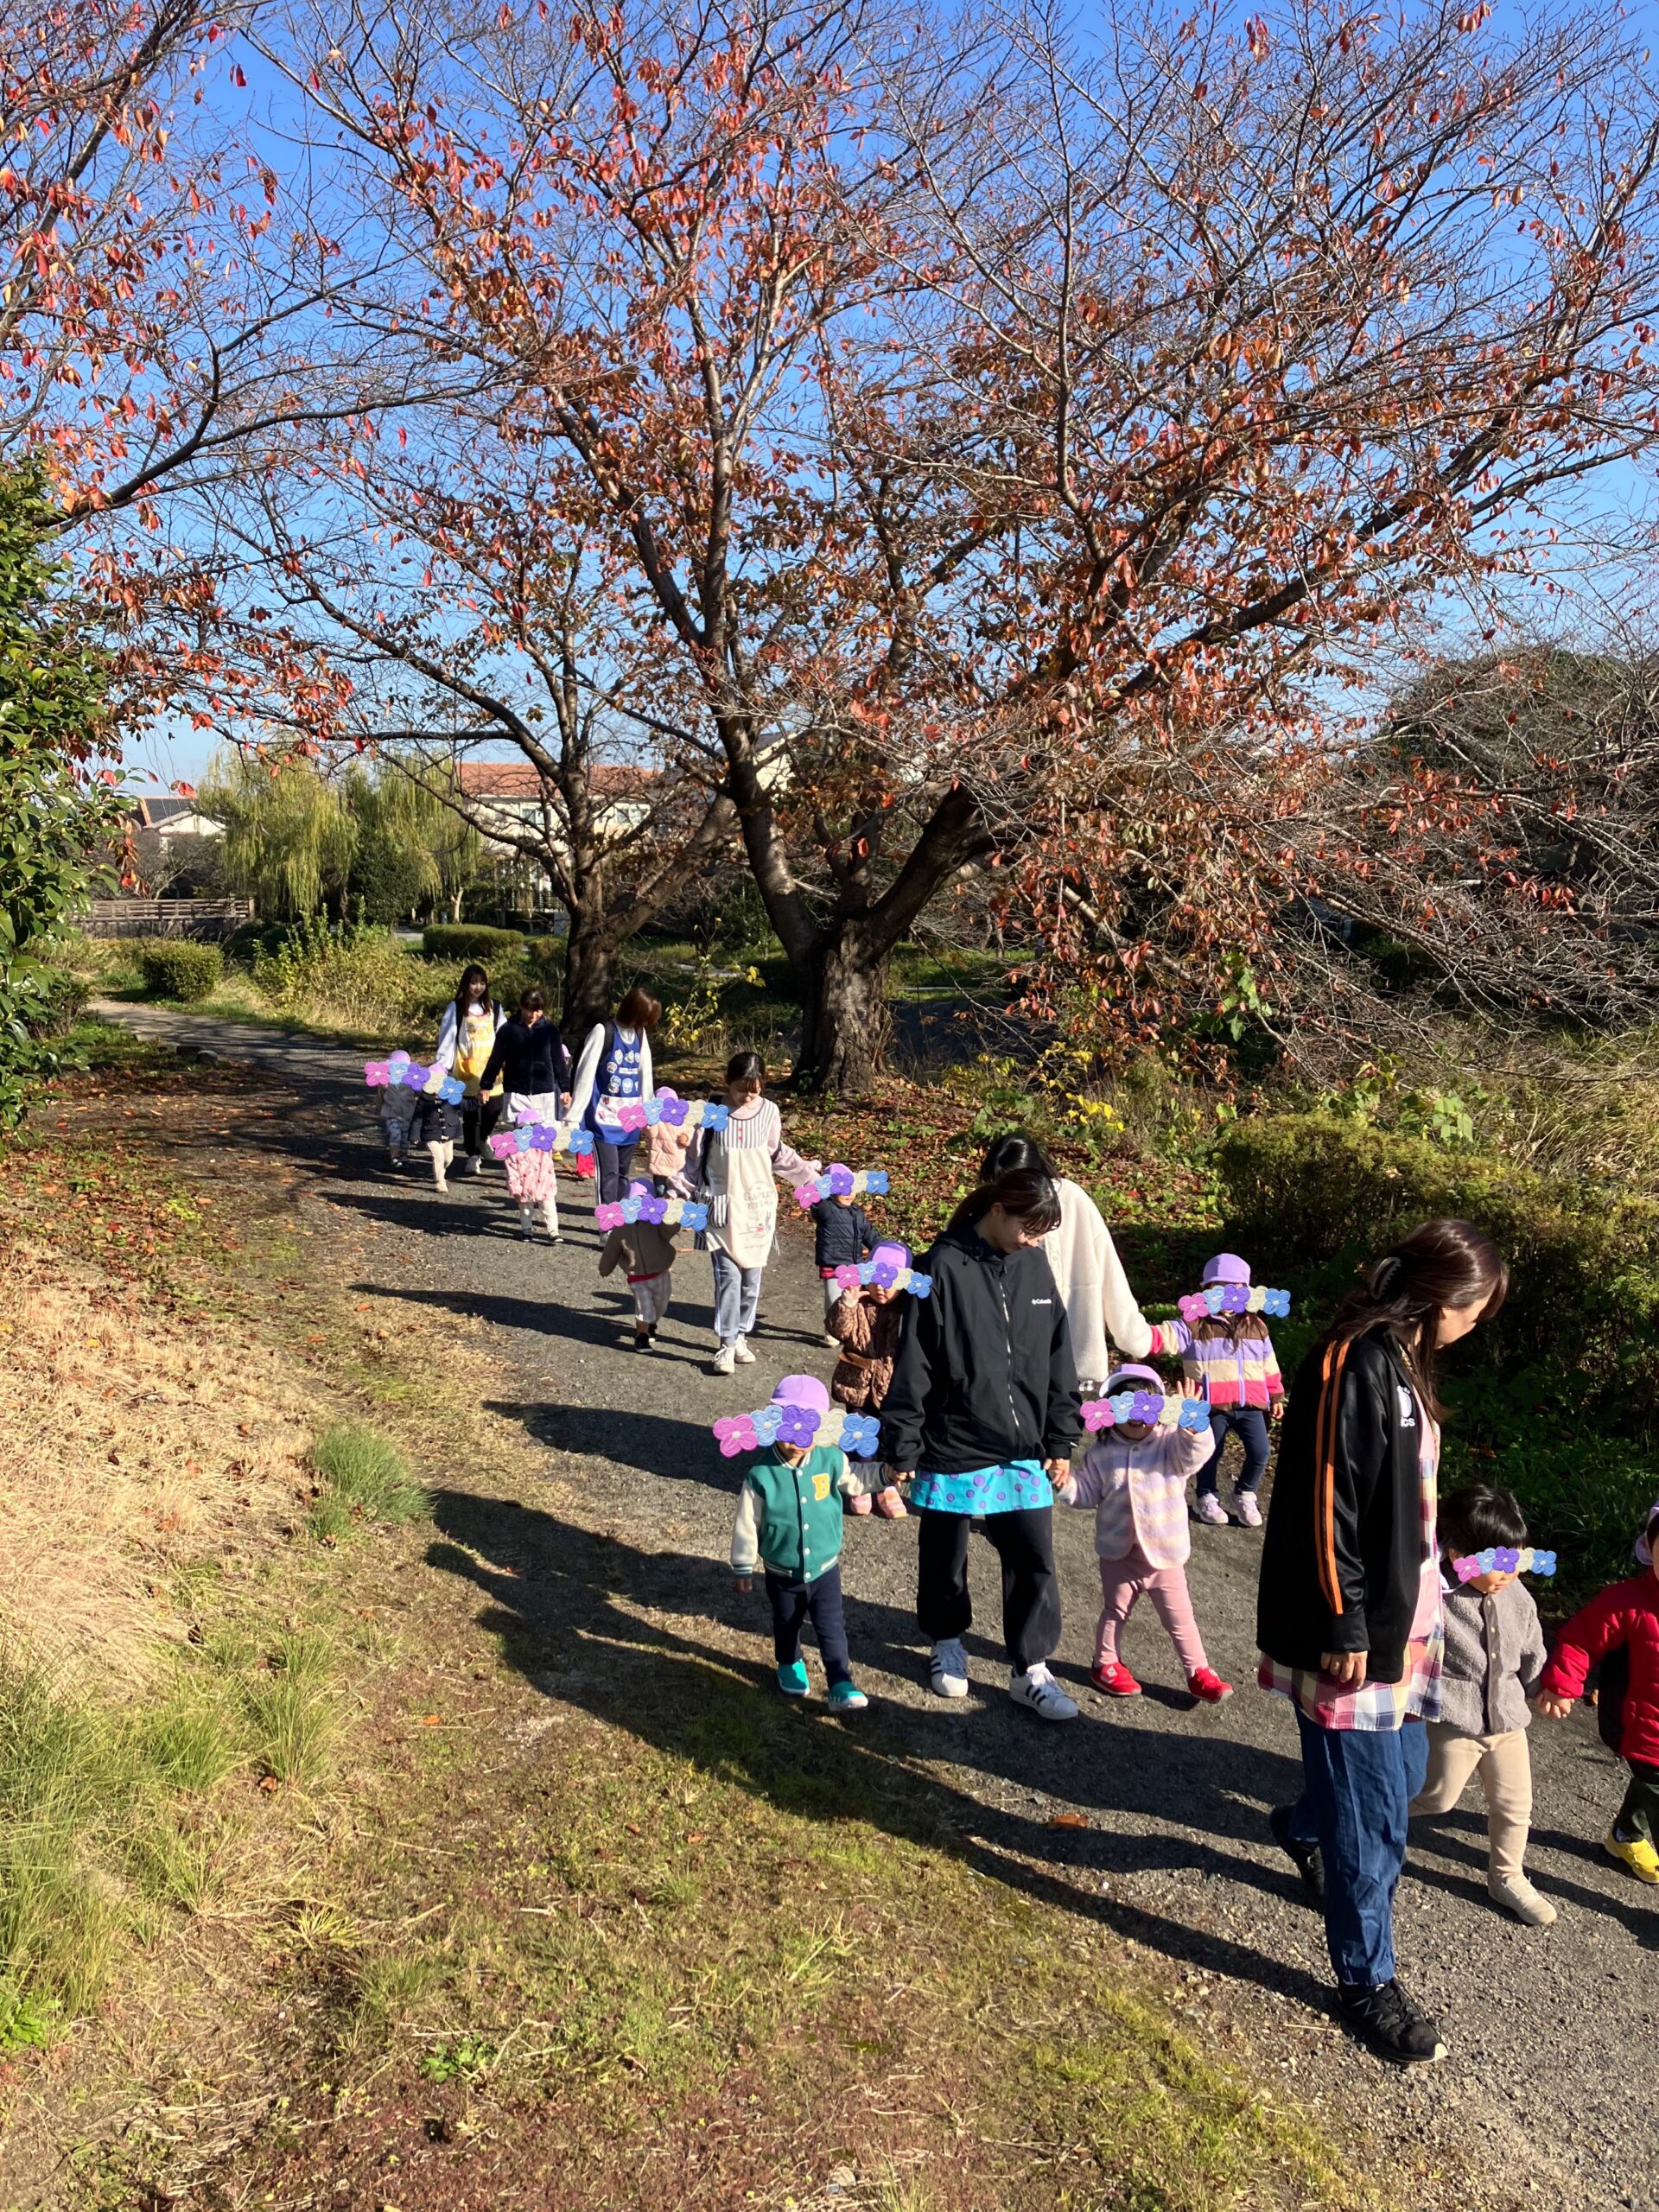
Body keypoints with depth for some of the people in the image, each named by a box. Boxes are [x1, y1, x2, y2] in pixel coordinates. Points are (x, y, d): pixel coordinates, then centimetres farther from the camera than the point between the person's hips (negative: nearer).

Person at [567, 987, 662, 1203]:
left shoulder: (640, 1034, 8)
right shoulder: (603, 1031, -11)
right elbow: (585, 1075, -11)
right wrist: (575, 1115, -11)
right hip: (605, 1118, -6)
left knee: (622, 1172, 12)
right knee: (609, 1172, -9)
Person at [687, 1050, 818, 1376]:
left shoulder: (769, 1111, -2)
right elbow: (695, 1159, 0)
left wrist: (808, 1170, 8)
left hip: (759, 1206, 3)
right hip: (723, 1207, -3)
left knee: (752, 1277, 7)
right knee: (728, 1276, -9)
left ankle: (741, 1336, 21)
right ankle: (726, 1343, -1)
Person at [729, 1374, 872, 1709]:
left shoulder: (831, 1461, -18)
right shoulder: (761, 1476, -23)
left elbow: (852, 1478, 7)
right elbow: (746, 1524, -12)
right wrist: (743, 1567, -5)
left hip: (824, 1568, 0)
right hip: (782, 1574, 0)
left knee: (831, 1628, 2)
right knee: (786, 1626, 23)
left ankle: (841, 1685, 12)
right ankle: (789, 1665, 48)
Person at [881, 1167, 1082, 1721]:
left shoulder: (1034, 1265, 1)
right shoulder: (945, 1267, -14)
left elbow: (1057, 1358, 9)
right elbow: (913, 1364, -11)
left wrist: (1061, 1440, 9)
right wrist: (901, 1446, -9)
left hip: (1023, 1450, 4)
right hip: (953, 1449, -3)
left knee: (1034, 1560, 3)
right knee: (944, 1558, 14)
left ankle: (1031, 1673, 17)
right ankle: (947, 1643, 38)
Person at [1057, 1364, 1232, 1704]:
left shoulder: (1171, 1443, -8)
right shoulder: (1101, 1454, -3)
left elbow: (1196, 1451, -29)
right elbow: (1086, 1492, 6)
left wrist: (1192, 1424, -50)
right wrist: (1065, 1482, -15)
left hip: (1165, 1554, -1)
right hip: (1119, 1554, 1)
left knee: (1180, 1619, 8)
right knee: (1114, 1612, 19)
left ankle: (1198, 1672, 21)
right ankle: (1105, 1664, 37)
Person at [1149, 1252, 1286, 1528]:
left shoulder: (1256, 1328, 9)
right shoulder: (1194, 1326, -4)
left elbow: (1269, 1366, 17)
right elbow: (1164, 1337, -17)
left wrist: (1276, 1397, 20)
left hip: (1250, 1404, 3)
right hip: (1212, 1405, -3)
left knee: (1260, 1453, -2)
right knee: (1210, 1454, 8)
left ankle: (1245, 1495, 23)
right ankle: (1206, 1498, 31)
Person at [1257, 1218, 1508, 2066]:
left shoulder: (1401, 1362, 7)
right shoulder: (1352, 1365, -23)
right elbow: (1324, 1505, -23)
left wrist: (1402, 1612, 20)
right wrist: (1342, 1627, -20)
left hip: (1395, 1619, 10)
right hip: (1349, 1633, -10)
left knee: (1402, 1771, 25)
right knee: (1373, 1815, 2)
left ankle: (1303, 1827, 53)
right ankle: (1366, 1984, 19)